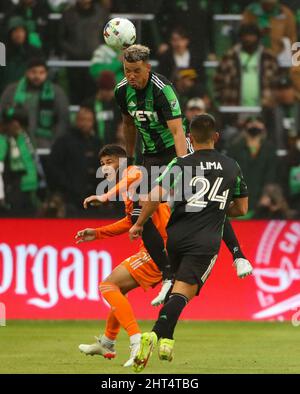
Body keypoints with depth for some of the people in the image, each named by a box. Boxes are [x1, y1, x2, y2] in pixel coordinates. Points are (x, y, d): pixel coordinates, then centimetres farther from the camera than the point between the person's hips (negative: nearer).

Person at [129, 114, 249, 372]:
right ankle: (158, 335, -34)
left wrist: (139, 224, 2)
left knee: (175, 284, 25)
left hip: (176, 236, 1)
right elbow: (241, 208, 18)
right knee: (182, 292, -12)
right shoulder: (232, 167, 10)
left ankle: (166, 340, 20)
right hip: (206, 242, -1)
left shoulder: (181, 164, 1)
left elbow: (156, 195, -10)